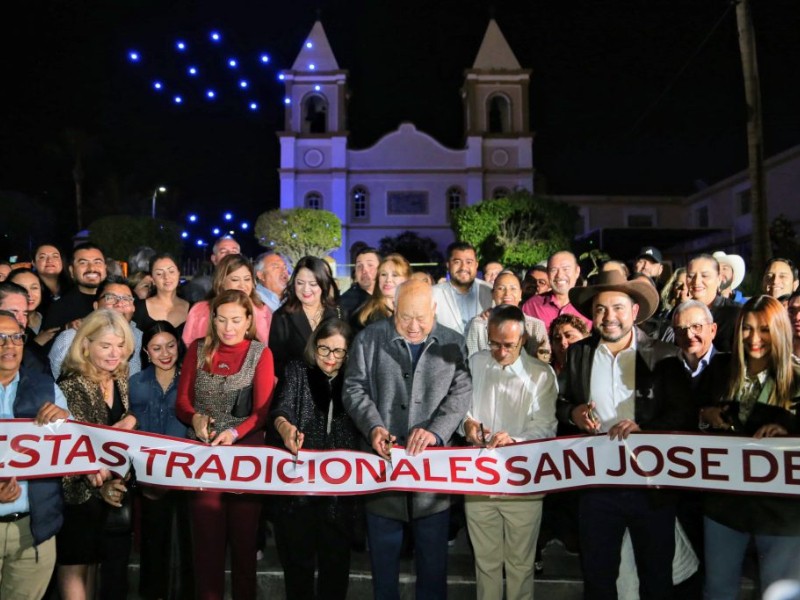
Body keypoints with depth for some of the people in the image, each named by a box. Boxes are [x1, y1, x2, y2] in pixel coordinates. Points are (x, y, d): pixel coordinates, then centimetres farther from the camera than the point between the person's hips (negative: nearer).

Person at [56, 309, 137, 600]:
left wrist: (131, 421, -8)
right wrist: (99, 484, -32)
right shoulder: (70, 386, -18)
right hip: (81, 489, -5)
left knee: (93, 557, 17)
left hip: (117, 483, 5)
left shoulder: (121, 378, 1)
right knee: (76, 562, 8)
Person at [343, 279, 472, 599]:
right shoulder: (370, 338, 2)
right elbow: (354, 388, 1)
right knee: (383, 555, 14)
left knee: (433, 557, 13)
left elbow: (461, 393, -3)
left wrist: (435, 430, -18)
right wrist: (373, 427, -15)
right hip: (383, 460, 0)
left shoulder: (453, 343, 4)